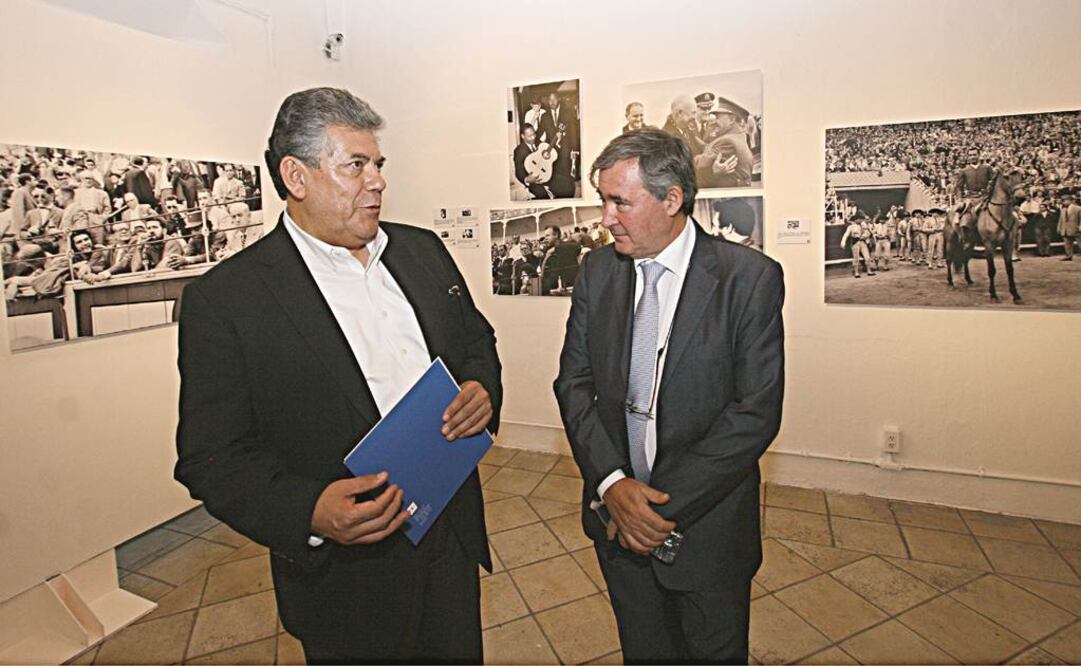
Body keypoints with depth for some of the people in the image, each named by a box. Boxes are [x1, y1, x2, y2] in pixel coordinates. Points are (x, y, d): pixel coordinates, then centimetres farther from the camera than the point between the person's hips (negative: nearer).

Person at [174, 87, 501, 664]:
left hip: (453, 536, 5)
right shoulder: (225, 298, -14)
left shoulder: (422, 249, 3)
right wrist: (309, 513, -28)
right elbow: (212, 458, -13)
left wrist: (482, 389, -10)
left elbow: (476, 339, 12)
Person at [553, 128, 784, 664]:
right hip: (615, 513, 4)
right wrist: (611, 482, -14)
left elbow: (756, 412, -17)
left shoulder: (750, 278, -15)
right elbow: (573, 382, -1)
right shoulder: (597, 270, -2)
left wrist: (666, 505, -18)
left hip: (706, 522, -3)